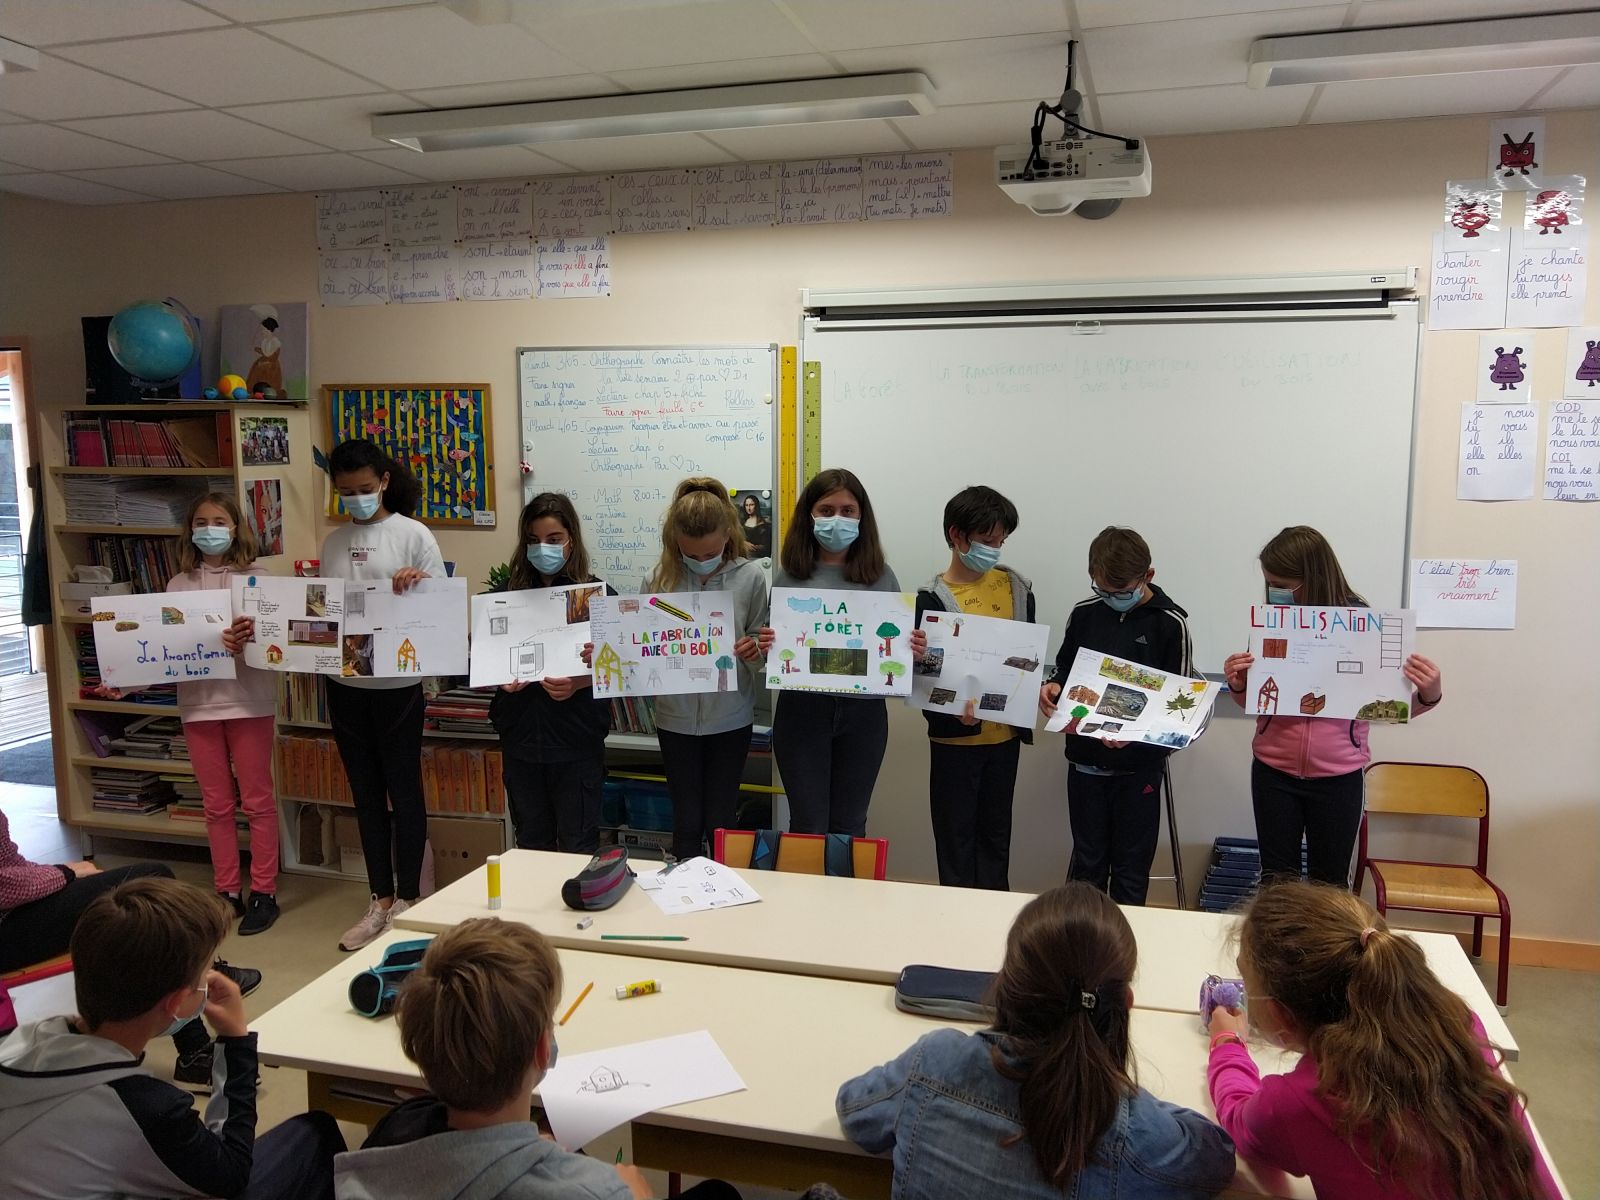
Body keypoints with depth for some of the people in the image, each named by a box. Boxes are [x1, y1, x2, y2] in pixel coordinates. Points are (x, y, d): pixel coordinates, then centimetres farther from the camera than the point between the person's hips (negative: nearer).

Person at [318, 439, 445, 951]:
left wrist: (418, 582, -26)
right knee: (366, 793, 13)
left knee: (404, 790, 6)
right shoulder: (333, 542, 9)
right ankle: (380, 900, 25)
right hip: (345, 683, 5)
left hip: (397, 683, -5)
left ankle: (407, 900, 20)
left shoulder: (413, 535, -5)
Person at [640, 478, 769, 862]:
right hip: (676, 719, 1)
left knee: (721, 822, 10)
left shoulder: (750, 576, -9)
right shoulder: (659, 579, -7)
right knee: (687, 820, 11)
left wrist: (754, 651, -25)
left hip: (730, 720, -1)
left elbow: (762, 645, -3)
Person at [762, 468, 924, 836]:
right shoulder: (789, 575, -1)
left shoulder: (881, 576, 3)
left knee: (849, 827, 13)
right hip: (802, 709, -1)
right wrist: (765, 647, -17)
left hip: (864, 711, 1)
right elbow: (773, 647, 4)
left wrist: (915, 651, -12)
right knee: (808, 827, 6)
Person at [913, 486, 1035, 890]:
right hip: (956, 738, -4)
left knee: (996, 834, 16)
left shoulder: (1015, 587, 2)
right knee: (956, 835, 6)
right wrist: (953, 712, -30)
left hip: (1005, 734, 4)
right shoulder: (934, 598, -11)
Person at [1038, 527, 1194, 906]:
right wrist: (1053, 687, -10)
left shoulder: (1170, 622, -9)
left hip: (1139, 765, -3)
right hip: (1085, 760, 3)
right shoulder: (1084, 614, 1)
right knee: (1087, 863, 14)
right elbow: (1064, 671, 13)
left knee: (1131, 869, 9)